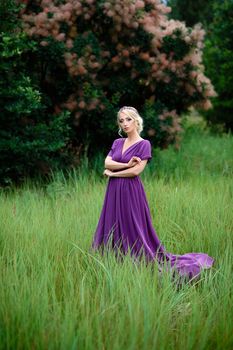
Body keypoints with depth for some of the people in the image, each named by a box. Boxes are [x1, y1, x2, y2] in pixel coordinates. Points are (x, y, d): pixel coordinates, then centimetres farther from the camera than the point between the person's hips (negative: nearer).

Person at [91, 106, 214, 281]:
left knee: (133, 231, -4)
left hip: (131, 192, -6)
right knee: (113, 230, 7)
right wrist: (127, 164, -15)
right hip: (114, 192, 6)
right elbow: (107, 163, -1)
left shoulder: (144, 144, -5)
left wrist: (112, 173, -7)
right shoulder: (117, 143, 12)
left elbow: (136, 170, -15)